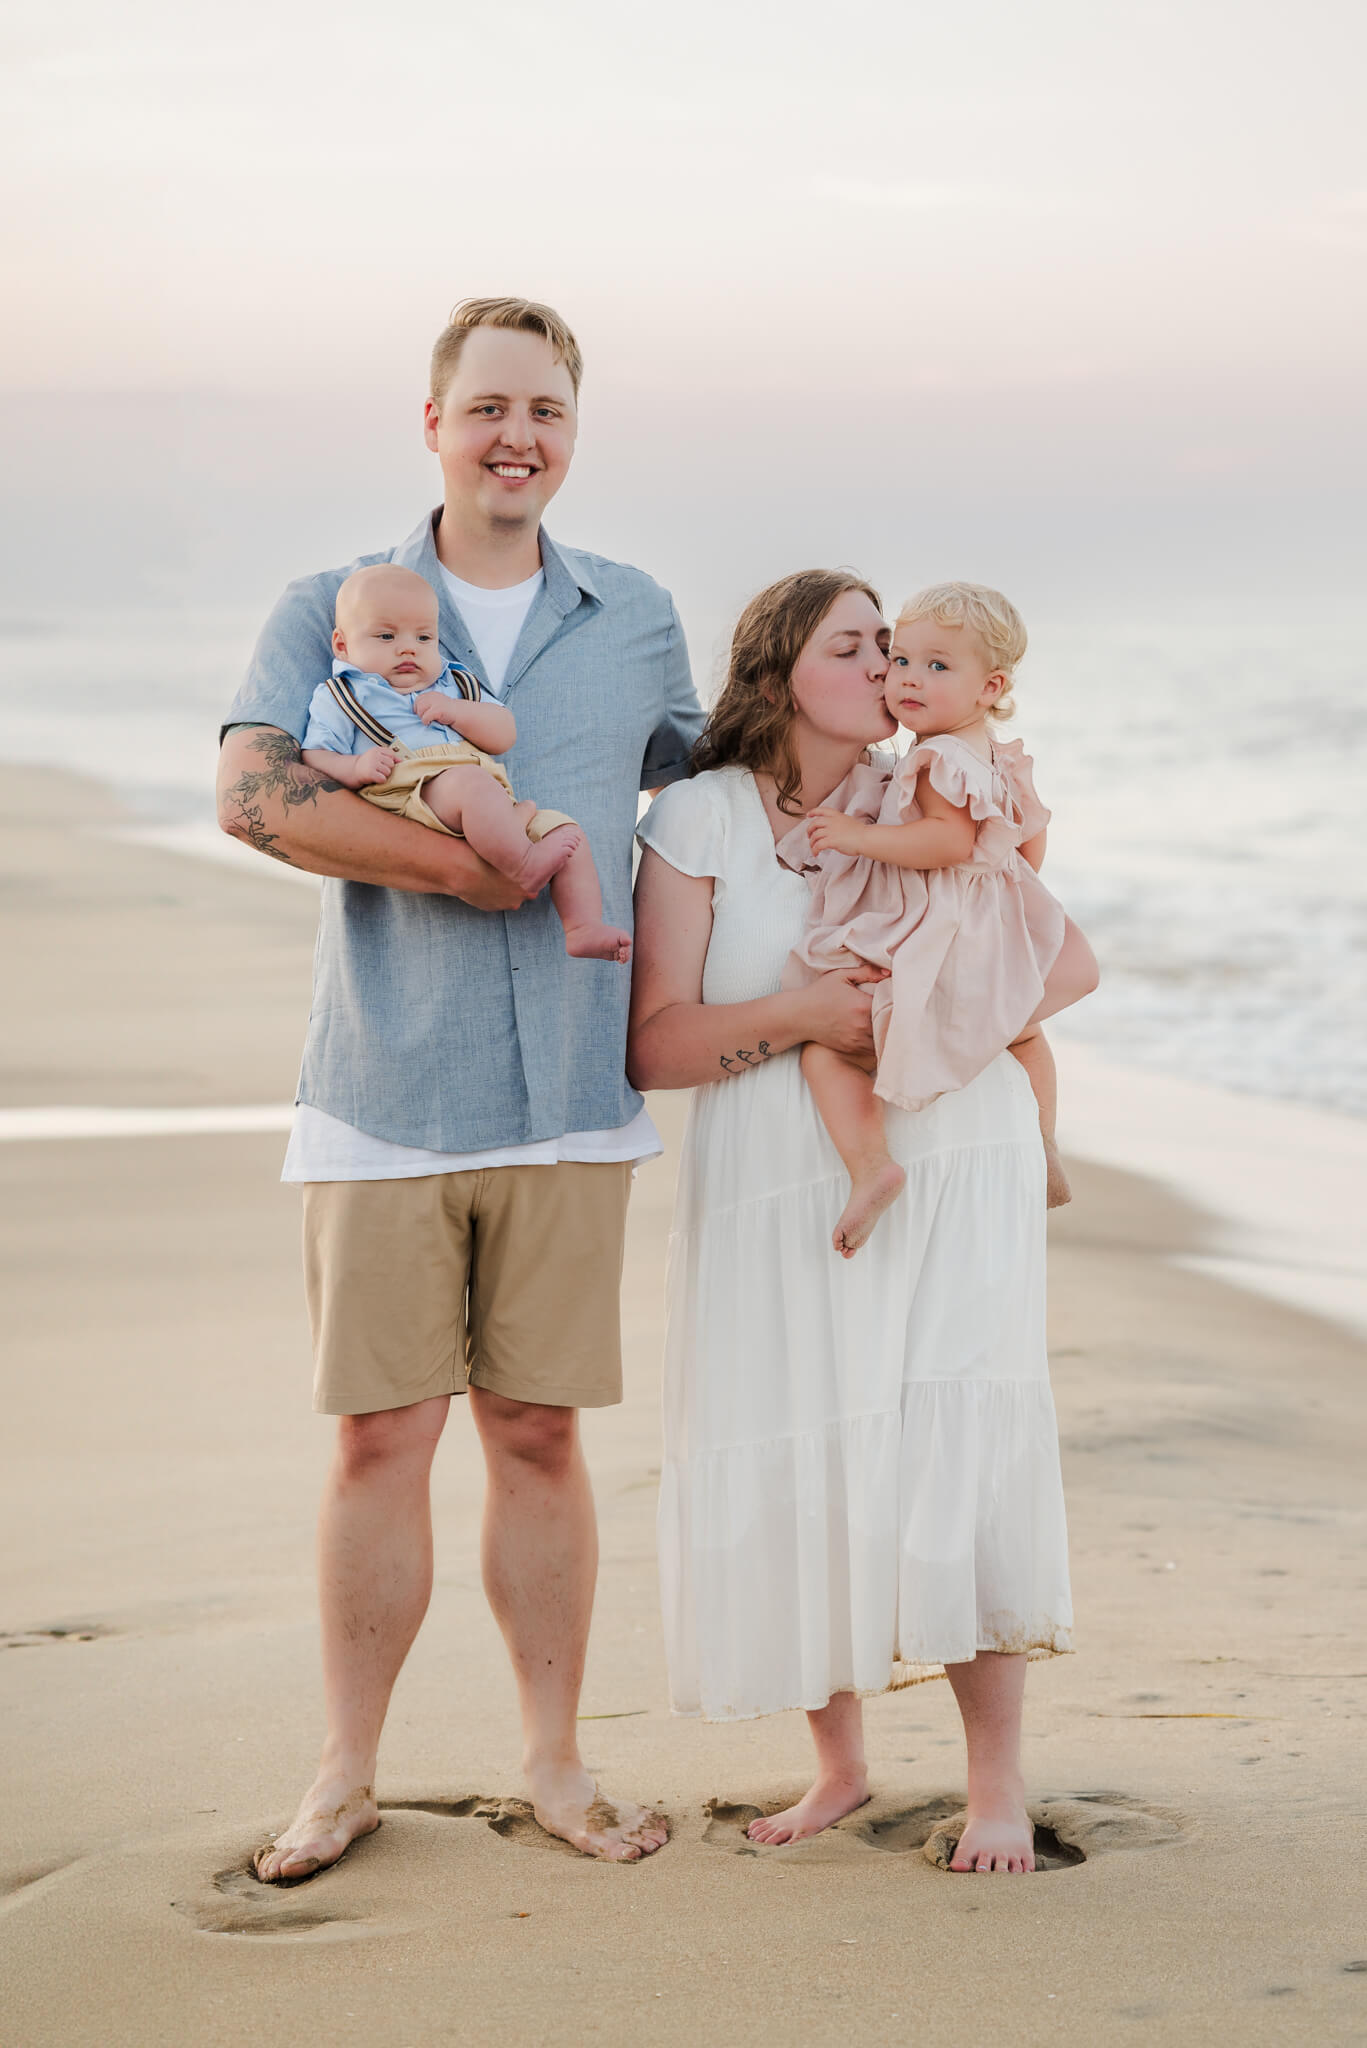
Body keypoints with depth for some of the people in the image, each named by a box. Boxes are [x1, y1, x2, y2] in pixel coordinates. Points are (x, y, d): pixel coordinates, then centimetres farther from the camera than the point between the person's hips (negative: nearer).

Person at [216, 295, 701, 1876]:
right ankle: (346, 1773, 15)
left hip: (567, 1101, 2)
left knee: (539, 1433, 7)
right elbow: (252, 796, -14)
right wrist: (486, 866, -17)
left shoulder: (637, 620, 11)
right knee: (380, 1438, 2)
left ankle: (554, 1759, 19)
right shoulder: (331, 609, 2)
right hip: (384, 1095, -2)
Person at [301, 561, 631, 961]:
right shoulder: (340, 697, 14)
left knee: (566, 831, -3)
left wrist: (458, 712, -2)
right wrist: (356, 769, -18)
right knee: (471, 783, -37)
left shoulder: (456, 685, 27)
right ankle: (523, 867, -35)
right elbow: (312, 762, 2)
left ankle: (584, 929, -8)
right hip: (409, 800, -6)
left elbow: (505, 735, 16)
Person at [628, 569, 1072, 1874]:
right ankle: (838, 1764, 21)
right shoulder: (698, 821, -1)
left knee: (948, 1461, -11)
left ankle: (998, 1785, 0)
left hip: (950, 1174, 1)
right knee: (786, 1477, 0)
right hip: (777, 1193, 0)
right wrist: (804, 1016, -20)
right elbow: (652, 1043, -7)